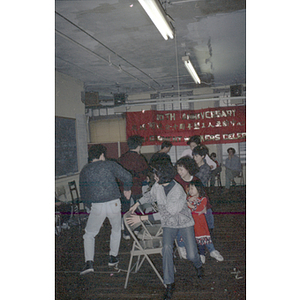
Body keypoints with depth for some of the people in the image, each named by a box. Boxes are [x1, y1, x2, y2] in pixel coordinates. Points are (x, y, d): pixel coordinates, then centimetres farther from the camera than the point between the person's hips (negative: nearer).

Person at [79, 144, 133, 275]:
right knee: (116, 230, 25)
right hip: (114, 204, 0)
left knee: (89, 234, 17)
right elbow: (127, 177, -4)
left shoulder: (84, 170, 12)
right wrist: (127, 189, 14)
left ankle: (89, 262, 4)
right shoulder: (110, 164, 4)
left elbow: (83, 194, 15)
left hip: (96, 206, 1)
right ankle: (113, 257, 29)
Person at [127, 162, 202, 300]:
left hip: (184, 223, -4)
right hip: (169, 224, 4)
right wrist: (137, 204, 3)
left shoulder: (178, 192, -32)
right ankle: (169, 284, -10)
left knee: (191, 255, -6)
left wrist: (142, 218, -30)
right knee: (166, 248, -23)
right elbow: (151, 195, 13)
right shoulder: (158, 185, -13)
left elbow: (166, 214, -30)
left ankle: (198, 265, 34)